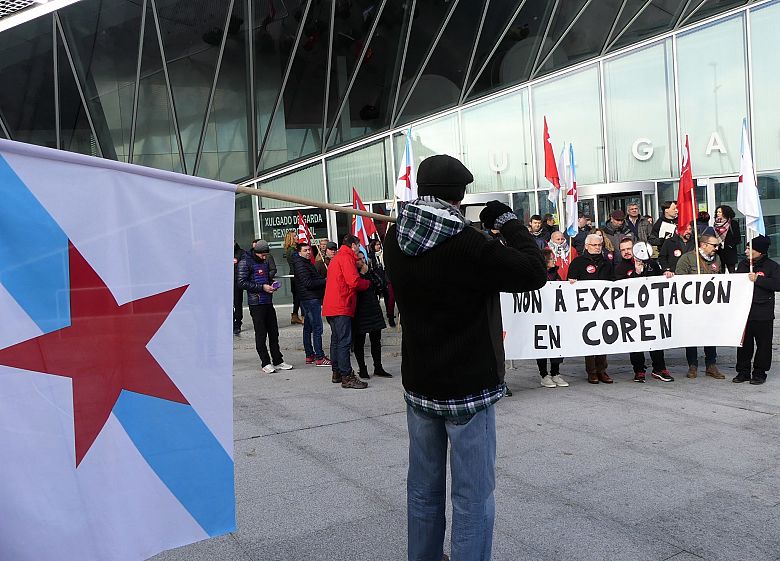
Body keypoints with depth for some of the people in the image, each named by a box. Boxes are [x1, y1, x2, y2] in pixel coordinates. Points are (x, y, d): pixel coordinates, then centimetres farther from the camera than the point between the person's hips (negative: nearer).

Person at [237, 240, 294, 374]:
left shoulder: (265, 263, 17)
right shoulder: (246, 263, -5)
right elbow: (242, 283, -13)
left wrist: (272, 285, 8)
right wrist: (262, 287, -16)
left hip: (268, 302, 7)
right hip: (256, 304, -7)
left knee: (274, 333, 9)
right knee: (261, 334, -1)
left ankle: (278, 361, 16)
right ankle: (266, 363, 7)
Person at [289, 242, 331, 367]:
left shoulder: (306, 262, 17)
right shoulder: (300, 265, -14)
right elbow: (308, 283, -20)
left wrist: (323, 279, 7)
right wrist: (325, 280, -15)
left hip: (306, 300, 11)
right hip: (311, 299, -11)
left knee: (308, 328, 14)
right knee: (317, 328, -10)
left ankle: (309, 355, 21)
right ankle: (319, 357, -10)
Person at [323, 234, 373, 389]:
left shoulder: (336, 258, 24)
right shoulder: (346, 257, -8)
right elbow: (354, 282, -18)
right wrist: (368, 283, 0)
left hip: (332, 307, 10)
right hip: (341, 306, -10)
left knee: (336, 340, 14)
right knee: (344, 341, -10)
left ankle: (337, 373, 20)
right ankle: (347, 377, -11)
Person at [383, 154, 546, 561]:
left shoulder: (394, 239, -2)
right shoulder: (466, 244, -21)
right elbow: (534, 273, -15)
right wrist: (508, 222, -5)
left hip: (418, 385, 7)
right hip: (467, 389, -6)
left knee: (423, 489, 19)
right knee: (473, 498, 5)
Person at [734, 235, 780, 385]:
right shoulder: (742, 265, 13)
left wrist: (757, 279, -18)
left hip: (763, 315, -4)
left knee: (763, 344, 3)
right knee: (744, 344, 8)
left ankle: (759, 373, 12)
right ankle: (743, 372, 16)